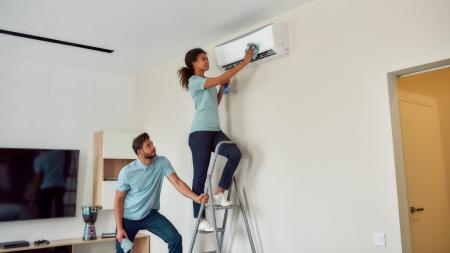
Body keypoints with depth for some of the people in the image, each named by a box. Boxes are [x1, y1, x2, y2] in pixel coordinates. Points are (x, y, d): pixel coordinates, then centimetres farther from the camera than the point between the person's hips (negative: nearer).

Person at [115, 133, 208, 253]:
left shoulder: (162, 162, -11)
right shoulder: (127, 172, -17)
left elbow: (177, 182, -17)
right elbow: (119, 200, -9)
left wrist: (197, 198, -32)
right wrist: (119, 228, -12)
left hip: (150, 214, 2)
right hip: (128, 218, -1)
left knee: (175, 239, -16)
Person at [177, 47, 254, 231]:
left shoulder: (208, 83, 21)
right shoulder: (194, 81, -5)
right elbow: (220, 78, -17)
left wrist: (222, 88, 17)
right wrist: (245, 62, -14)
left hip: (215, 131, 7)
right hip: (200, 132, -7)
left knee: (235, 153, -19)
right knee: (200, 175, -4)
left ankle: (219, 193, -6)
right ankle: (200, 219, 3)